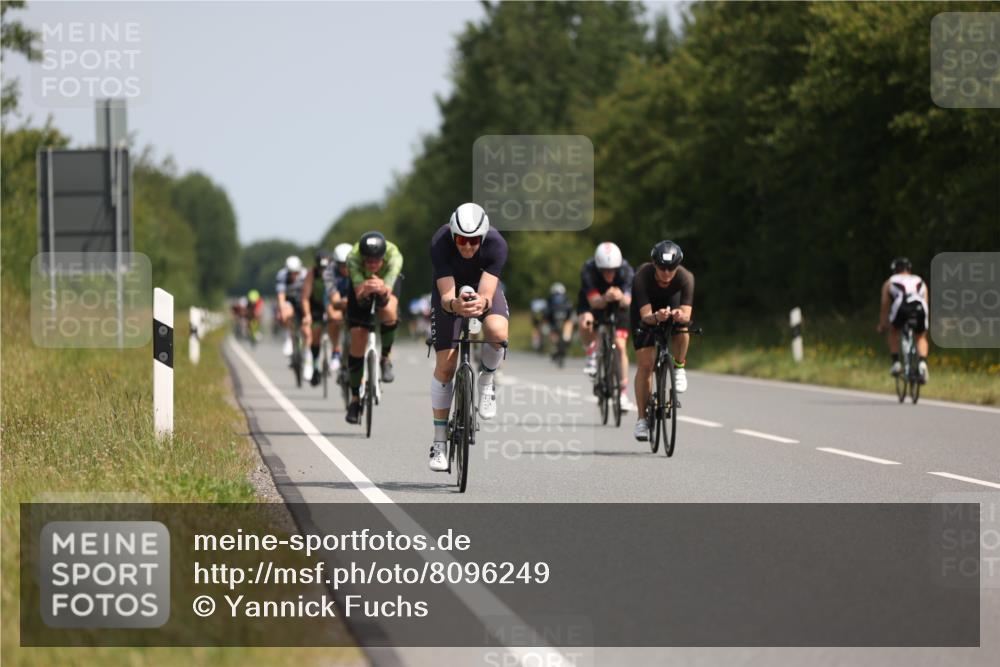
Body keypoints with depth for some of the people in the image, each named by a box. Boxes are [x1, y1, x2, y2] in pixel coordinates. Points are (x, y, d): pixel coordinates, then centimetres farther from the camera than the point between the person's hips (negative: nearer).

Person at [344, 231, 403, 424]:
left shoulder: (394, 256, -39)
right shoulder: (353, 257, -39)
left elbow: (388, 293, -47)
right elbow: (359, 297, -45)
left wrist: (382, 290, -70)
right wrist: (365, 292, -68)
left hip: (387, 282, -1)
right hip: (361, 284, 1)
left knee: (389, 313, -35)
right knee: (357, 338, -7)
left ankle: (385, 359, -7)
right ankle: (355, 398, 8)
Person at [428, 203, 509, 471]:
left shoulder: (496, 245, -33)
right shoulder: (440, 243, -33)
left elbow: (487, 294, -38)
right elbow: (446, 295, -36)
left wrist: (481, 303, -61)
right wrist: (454, 304, -59)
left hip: (483, 288, 0)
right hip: (450, 291, 0)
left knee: (497, 332, -34)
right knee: (445, 366, -9)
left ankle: (486, 381, -3)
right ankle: (439, 441, 2)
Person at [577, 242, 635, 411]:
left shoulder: (626, 271, -30)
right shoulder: (588, 270, -32)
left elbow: (627, 302, -40)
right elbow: (594, 302, -38)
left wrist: (621, 298, -63)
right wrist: (605, 298, -60)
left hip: (617, 307, 1)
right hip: (594, 303, -1)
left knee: (620, 346, -11)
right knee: (585, 323, -34)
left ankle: (623, 393, -1)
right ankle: (592, 356, -6)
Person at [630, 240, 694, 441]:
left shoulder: (685, 278, -32)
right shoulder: (642, 276, -36)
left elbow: (687, 314, -38)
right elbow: (646, 315, -40)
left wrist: (680, 315, -61)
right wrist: (656, 317, -62)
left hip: (672, 305, 1)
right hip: (646, 311, -1)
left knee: (682, 328, -34)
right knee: (645, 363, -10)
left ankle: (679, 368, -6)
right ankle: (642, 419, 0)